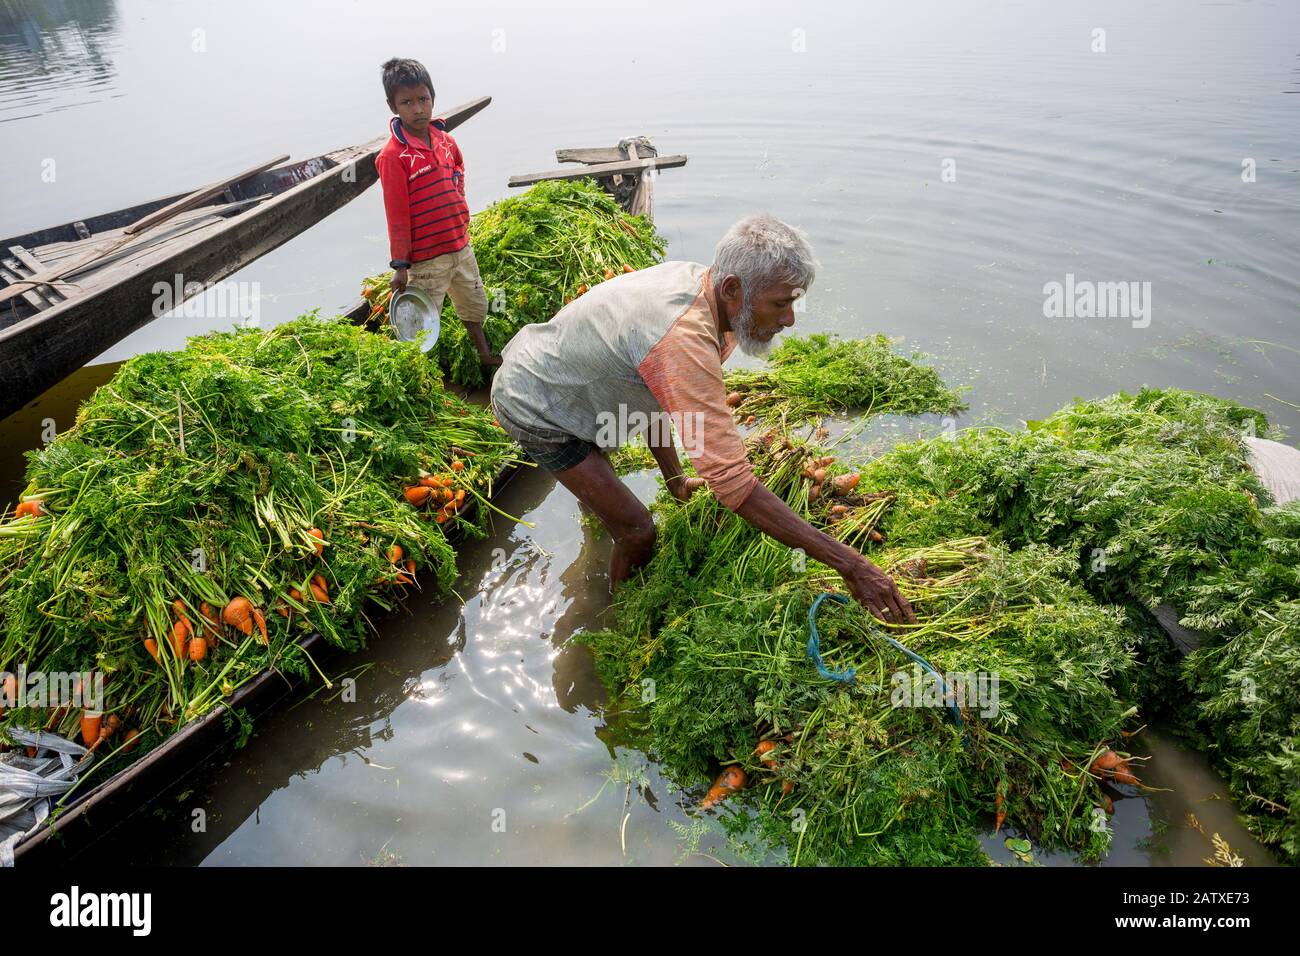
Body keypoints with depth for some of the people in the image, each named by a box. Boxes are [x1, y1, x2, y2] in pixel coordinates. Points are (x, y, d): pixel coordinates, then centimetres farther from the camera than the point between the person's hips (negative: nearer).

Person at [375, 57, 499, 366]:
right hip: (426, 257, -7)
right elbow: (397, 215, -18)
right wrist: (400, 265, -16)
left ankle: (485, 355, 46)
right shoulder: (392, 156, -18)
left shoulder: (445, 140, 2)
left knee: (475, 306, 25)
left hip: (460, 245, 8)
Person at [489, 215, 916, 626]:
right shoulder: (684, 342, -41)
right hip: (534, 410, -9)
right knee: (637, 532, -3)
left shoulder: (693, 278, -12)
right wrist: (848, 562, -40)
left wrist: (674, 477, 10)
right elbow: (733, 481, -43)